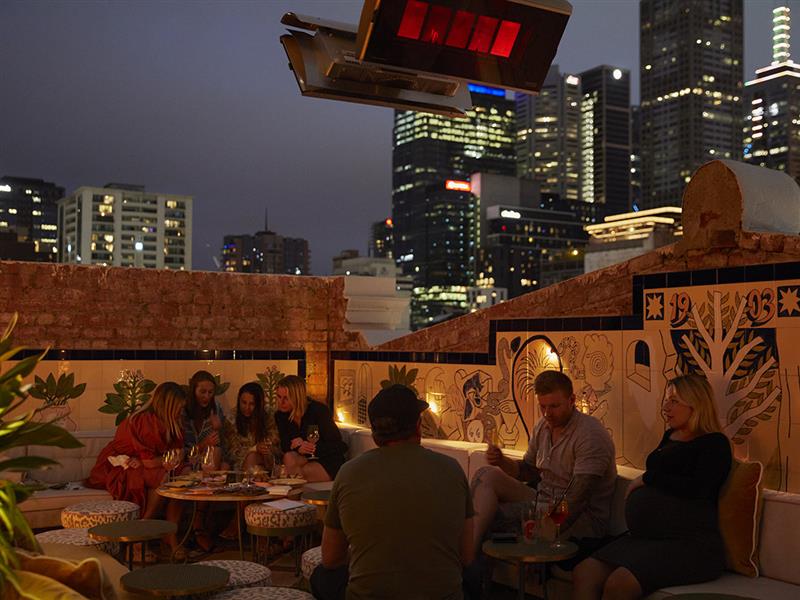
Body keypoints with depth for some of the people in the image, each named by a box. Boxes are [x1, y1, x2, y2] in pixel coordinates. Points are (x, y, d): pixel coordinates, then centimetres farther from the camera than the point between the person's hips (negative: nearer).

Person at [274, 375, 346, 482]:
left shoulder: (319, 410, -16)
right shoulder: (280, 415, 0)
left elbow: (337, 446, -14)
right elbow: (285, 446, -1)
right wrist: (298, 448, -24)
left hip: (329, 462, -4)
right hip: (305, 459, 4)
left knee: (304, 472, -32)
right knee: (289, 458, -29)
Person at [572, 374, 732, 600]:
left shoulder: (715, 443, -1)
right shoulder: (670, 436, 22)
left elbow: (698, 488, -16)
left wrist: (646, 479, -6)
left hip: (690, 544, -8)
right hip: (646, 538, 8)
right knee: (584, 573, -15)